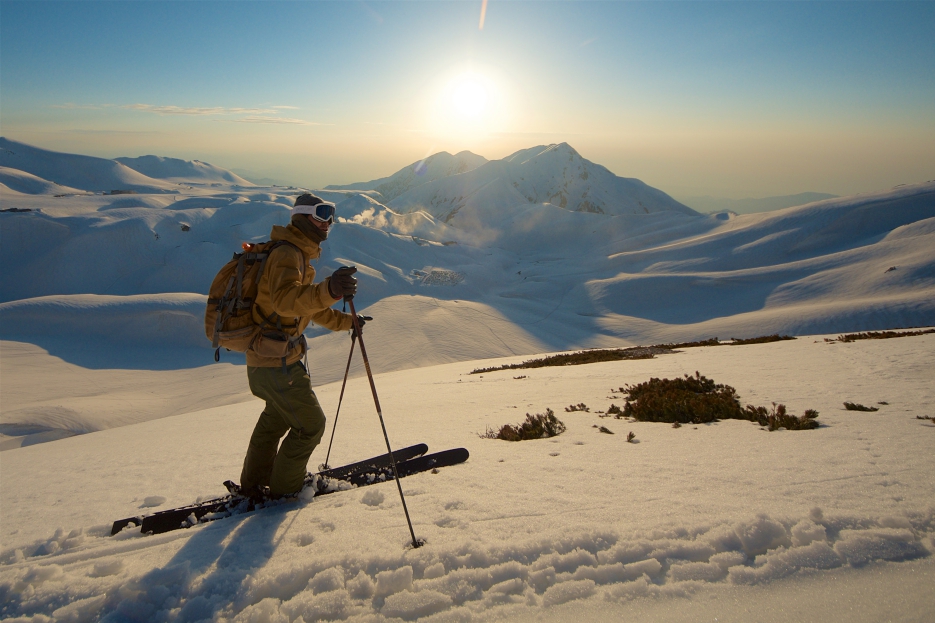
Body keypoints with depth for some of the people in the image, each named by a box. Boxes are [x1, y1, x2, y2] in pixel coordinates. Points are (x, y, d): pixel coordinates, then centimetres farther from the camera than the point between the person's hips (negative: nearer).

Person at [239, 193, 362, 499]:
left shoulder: (299, 255, 15)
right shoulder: (287, 254, -19)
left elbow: (309, 305, 27)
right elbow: (285, 300, -40)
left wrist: (344, 321, 29)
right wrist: (328, 290, -57)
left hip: (263, 360, 11)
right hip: (277, 361, -11)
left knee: (277, 417, 28)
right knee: (310, 424, 2)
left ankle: (253, 483, 43)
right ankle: (283, 491, 18)